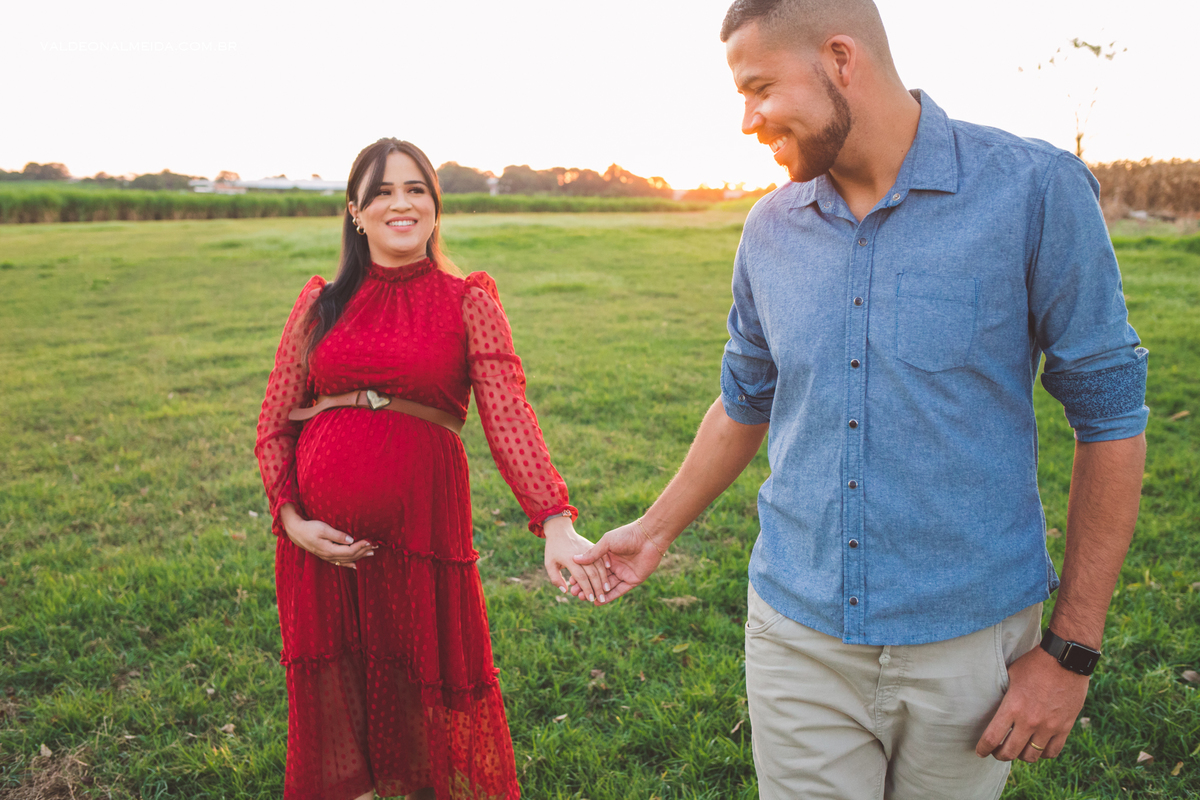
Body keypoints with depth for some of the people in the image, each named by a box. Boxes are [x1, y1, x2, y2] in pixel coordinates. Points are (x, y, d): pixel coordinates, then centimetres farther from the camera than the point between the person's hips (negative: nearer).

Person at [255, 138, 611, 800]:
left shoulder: (468, 300, 1)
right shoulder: (321, 303, 7)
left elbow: (507, 413, -12)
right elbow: (274, 423, 8)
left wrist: (556, 523, -24)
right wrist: (291, 518, -6)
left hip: (422, 523, -2)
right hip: (322, 537, 2)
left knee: (424, 692, 11)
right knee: (334, 699, 13)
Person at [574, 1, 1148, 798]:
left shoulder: (1034, 190, -12)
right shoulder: (770, 230, 1)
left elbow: (1108, 414, -8)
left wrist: (1072, 650, -7)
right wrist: (657, 528, 17)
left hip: (967, 640, -2)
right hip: (798, 633, 3)